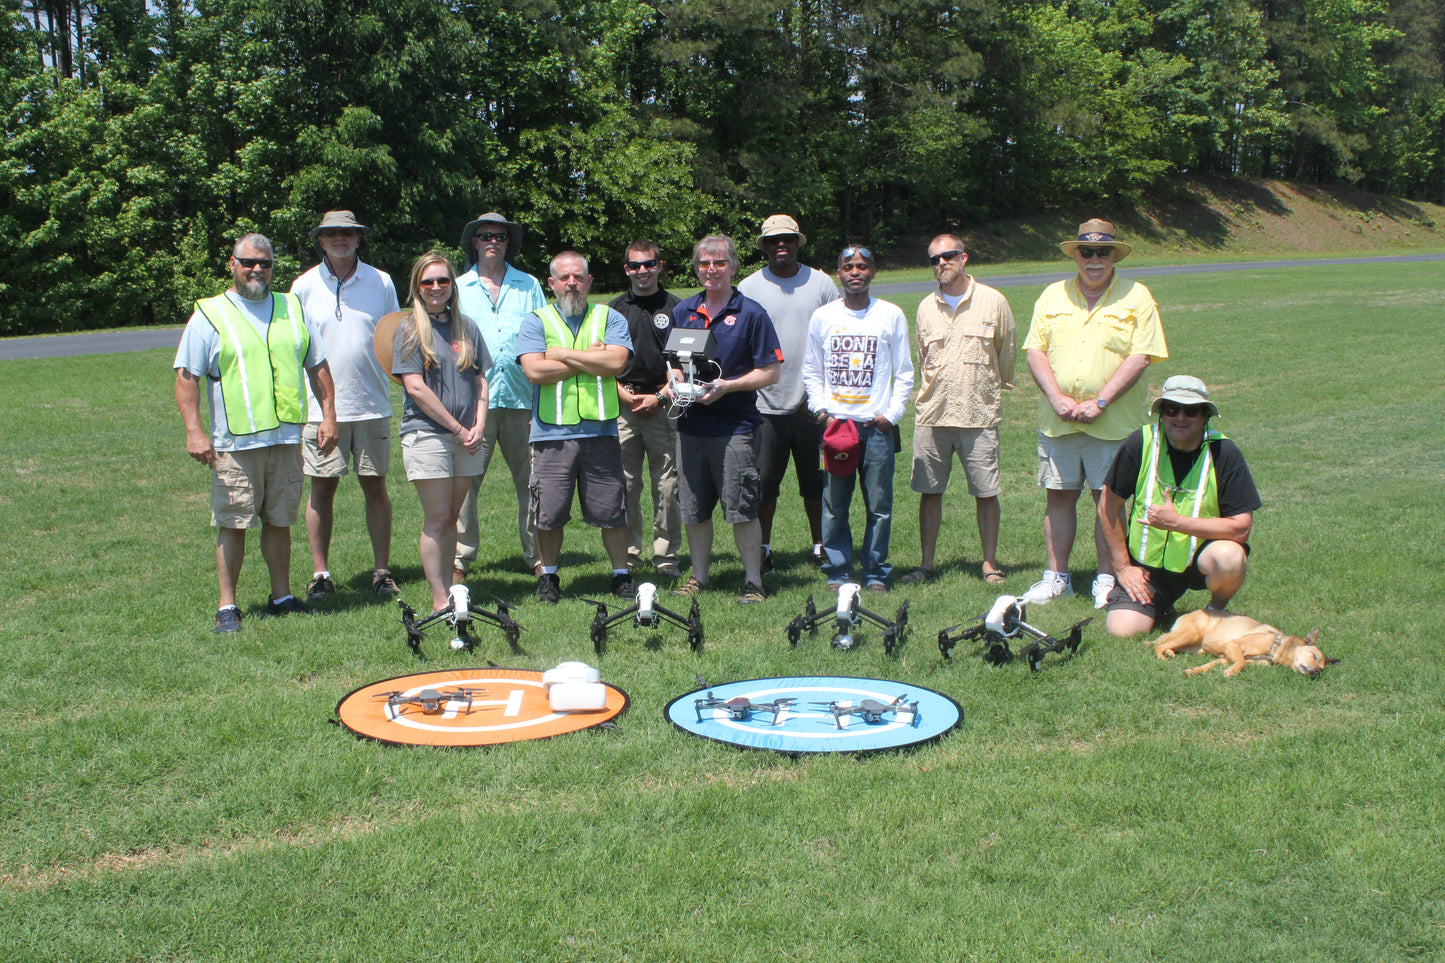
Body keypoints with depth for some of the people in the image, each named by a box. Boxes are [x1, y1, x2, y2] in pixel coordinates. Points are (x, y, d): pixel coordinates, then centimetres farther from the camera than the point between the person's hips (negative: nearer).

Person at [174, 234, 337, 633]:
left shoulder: (292, 309, 14)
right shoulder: (209, 314, 2)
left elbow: (318, 366, 18)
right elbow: (186, 377, -2)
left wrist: (328, 415, 9)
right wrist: (194, 431, -12)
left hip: (287, 439, 3)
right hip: (234, 443, -3)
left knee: (280, 522, 11)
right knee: (232, 524, 0)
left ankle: (282, 596, 21)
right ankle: (227, 606, 8)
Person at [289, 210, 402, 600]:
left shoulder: (380, 282, 6)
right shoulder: (304, 286, 4)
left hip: (372, 404, 1)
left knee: (375, 486, 4)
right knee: (322, 487, 3)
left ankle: (382, 571, 12)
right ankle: (320, 572, 12)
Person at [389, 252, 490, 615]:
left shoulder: (467, 327, 14)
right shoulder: (410, 327, 0)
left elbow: (480, 381, 14)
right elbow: (415, 387, -8)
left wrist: (479, 426, -1)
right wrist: (457, 427, -10)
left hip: (466, 438, 4)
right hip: (427, 433, -4)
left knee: (452, 517, 8)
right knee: (437, 518, -5)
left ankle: (449, 589, 15)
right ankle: (440, 600, -2)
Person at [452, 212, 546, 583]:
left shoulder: (529, 286, 14)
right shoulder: (458, 288, 13)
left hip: (521, 398, 1)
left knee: (532, 481, 1)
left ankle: (537, 555, 11)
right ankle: (459, 558, 4)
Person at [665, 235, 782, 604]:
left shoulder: (750, 313, -3)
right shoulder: (683, 311, 12)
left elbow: (771, 371, -4)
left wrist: (726, 386, -15)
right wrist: (673, 383, 0)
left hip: (736, 425, -5)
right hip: (691, 425, 5)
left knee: (742, 510, -4)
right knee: (693, 510, 10)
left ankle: (753, 583, 6)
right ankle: (699, 577, 24)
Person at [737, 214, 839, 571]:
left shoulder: (821, 284, 6)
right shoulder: (749, 287, 3)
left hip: (813, 404, 1)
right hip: (766, 404, -1)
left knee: (816, 482, 8)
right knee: (763, 484, 2)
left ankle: (821, 547, 20)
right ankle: (763, 550, 15)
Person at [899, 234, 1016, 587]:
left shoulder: (993, 302, 0)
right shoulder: (926, 307, 10)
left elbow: (1007, 353, 10)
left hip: (979, 414, -3)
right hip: (931, 414, 3)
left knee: (986, 492, 0)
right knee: (929, 491, 5)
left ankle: (990, 563, 12)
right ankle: (926, 563, 14)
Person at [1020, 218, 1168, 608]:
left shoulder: (1136, 297, 1)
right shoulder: (1053, 295, 11)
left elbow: (1140, 357, -7)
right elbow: (1034, 350, 6)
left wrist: (1099, 402, -15)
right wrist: (1056, 398, -9)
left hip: (1113, 422, -3)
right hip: (1056, 421, 3)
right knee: (1058, 497, 6)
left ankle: (1107, 580, 12)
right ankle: (1056, 577, 16)